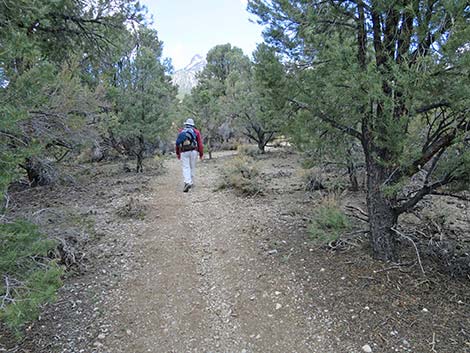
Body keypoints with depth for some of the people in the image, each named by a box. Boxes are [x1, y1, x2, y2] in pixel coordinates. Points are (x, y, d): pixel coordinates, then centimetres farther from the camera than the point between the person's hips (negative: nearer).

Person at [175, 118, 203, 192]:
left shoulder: (181, 131, 12)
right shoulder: (196, 132, 8)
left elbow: (177, 143, 12)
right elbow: (200, 144, 3)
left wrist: (177, 153, 19)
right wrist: (201, 154, 7)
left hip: (184, 152, 0)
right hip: (193, 151, 0)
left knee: (186, 168, -3)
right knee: (192, 167, 12)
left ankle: (187, 182, -21)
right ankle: (191, 182, 20)